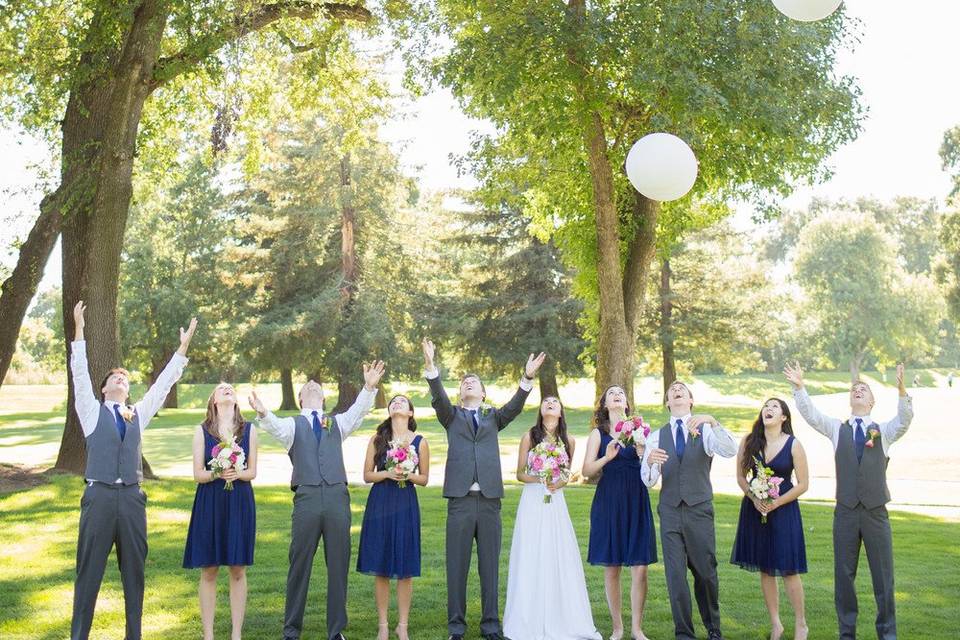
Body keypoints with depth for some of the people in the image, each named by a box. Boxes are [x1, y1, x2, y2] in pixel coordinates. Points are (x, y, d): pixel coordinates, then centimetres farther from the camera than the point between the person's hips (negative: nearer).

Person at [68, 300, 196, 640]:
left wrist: (182, 348, 7)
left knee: (134, 571, 8)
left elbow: (162, 384, 12)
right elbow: (80, 375, -2)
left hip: (132, 497, 3)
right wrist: (79, 331, -10)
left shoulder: (138, 414, 15)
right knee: (89, 571, 0)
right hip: (99, 495, -3)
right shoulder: (92, 411, 8)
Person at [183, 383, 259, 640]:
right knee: (209, 570, 3)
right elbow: (197, 474, 0)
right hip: (210, 503, -1)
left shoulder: (249, 430, 5)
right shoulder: (202, 431, 2)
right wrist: (217, 474, -20)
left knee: (238, 571, 3)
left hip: (240, 503, 1)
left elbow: (252, 471, 5)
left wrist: (237, 474, -16)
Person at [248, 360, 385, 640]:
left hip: (337, 497, 2)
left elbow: (358, 411, 1)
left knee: (338, 566, 5)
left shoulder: (337, 423, 19)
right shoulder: (293, 424, 12)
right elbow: (276, 426, -9)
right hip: (307, 498, -2)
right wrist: (264, 414, -33)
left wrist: (369, 387, -19)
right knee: (300, 565, 3)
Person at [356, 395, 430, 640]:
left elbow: (424, 479, 6)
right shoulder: (377, 439, 3)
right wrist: (387, 474, -13)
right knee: (380, 568, 3)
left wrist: (408, 475, -13)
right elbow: (367, 475, 4)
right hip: (380, 503, 1)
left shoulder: (419, 441, 1)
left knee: (405, 569, 1)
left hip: (405, 505, 0)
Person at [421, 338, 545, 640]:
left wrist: (527, 378, -20)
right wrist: (430, 367, -23)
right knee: (457, 567, 2)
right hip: (460, 500, -1)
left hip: (490, 501, 1)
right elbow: (438, 398, -6)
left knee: (490, 566, 6)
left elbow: (515, 406, -3)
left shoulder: (493, 417, 15)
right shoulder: (452, 416, 12)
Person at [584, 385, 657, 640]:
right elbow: (587, 470, -2)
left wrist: (645, 455, -14)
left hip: (637, 502, 0)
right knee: (611, 569, 2)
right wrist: (607, 458, -18)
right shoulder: (598, 433, 7)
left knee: (640, 569, -3)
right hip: (608, 502, 0)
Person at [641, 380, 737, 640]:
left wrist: (712, 422, -32)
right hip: (670, 513, 1)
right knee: (675, 575, 1)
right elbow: (648, 481, 1)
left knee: (706, 573, 6)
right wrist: (649, 460, -22)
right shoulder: (656, 437, 7)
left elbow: (731, 451, -17)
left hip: (700, 511, -1)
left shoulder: (705, 430, 3)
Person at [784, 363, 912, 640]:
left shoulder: (884, 430, 7)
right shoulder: (838, 428, 9)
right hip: (845, 512, 1)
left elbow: (904, 420, -12)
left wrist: (902, 390, -29)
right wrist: (799, 387, -20)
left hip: (876, 512, -1)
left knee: (883, 575, 4)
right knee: (844, 575, 6)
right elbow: (811, 415, -5)